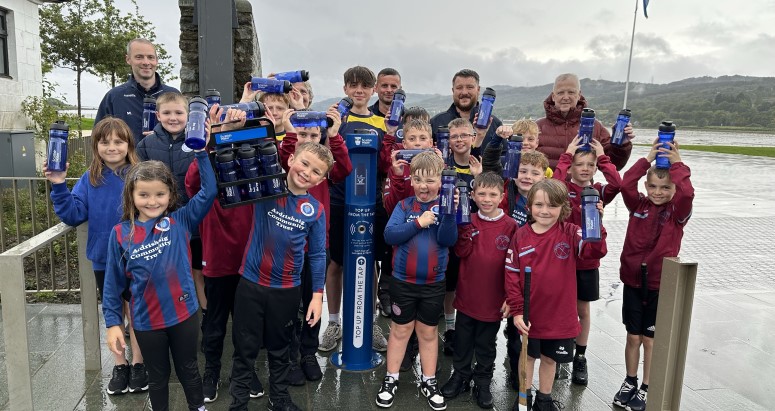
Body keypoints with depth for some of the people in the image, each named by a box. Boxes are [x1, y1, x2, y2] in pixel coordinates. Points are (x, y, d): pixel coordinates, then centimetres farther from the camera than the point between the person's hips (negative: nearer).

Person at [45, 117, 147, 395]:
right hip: (103, 259, 3)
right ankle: (119, 365, 32)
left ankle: (138, 364, 27)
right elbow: (74, 216, -7)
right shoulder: (89, 180, -2)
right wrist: (59, 187, -16)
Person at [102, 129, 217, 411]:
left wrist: (201, 154, -23)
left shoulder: (181, 221, -8)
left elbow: (209, 192, -16)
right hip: (146, 321, 0)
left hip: (184, 313, 0)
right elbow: (114, 283, -1)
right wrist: (113, 323, -1)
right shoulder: (121, 234, -7)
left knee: (188, 370, 20)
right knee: (157, 377, 20)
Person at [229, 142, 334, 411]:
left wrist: (317, 294, 0)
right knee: (245, 348, 12)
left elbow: (317, 255, 1)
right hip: (251, 283, -1)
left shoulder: (316, 210, -4)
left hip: (287, 290, 1)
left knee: (279, 348, 20)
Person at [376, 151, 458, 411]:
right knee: (400, 330, 14)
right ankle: (391, 380, 28)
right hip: (403, 281, 0)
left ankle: (429, 382, 30)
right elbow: (389, 235, -15)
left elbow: (448, 240, -16)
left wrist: (450, 213, -29)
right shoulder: (404, 206, -5)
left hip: (433, 284, 0)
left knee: (428, 333, 15)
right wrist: (418, 223, -22)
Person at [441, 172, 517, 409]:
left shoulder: (510, 226, -8)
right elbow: (462, 252, -13)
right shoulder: (469, 221, -2)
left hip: (494, 300, -1)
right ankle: (460, 376, 35)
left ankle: (483, 383, 33)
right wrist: (464, 225, -23)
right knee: (463, 341, 17)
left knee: (486, 345, 16)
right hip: (467, 297, 2)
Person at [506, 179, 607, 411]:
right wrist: (516, 310, -8)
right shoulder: (521, 236, -7)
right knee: (528, 356, 18)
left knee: (549, 358, 19)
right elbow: (512, 275, -6)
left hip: (560, 314, 0)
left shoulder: (570, 233, -7)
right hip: (529, 314, 0)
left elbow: (595, 251, -23)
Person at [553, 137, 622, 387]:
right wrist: (567, 155, -20)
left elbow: (617, 184, -20)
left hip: (587, 260, 2)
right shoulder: (563, 188, -4)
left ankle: (580, 358, 27)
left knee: (582, 310, 12)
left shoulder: (599, 192, 1)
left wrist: (602, 157, -13)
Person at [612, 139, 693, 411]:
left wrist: (677, 163, -20)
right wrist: (647, 160, -15)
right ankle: (630, 383, 30)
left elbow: (687, 193, -26)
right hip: (633, 280, 2)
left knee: (650, 339, 9)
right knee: (633, 336, 13)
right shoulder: (638, 205, 1)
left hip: (660, 285, -2)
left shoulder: (677, 212, -6)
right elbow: (626, 185, -16)